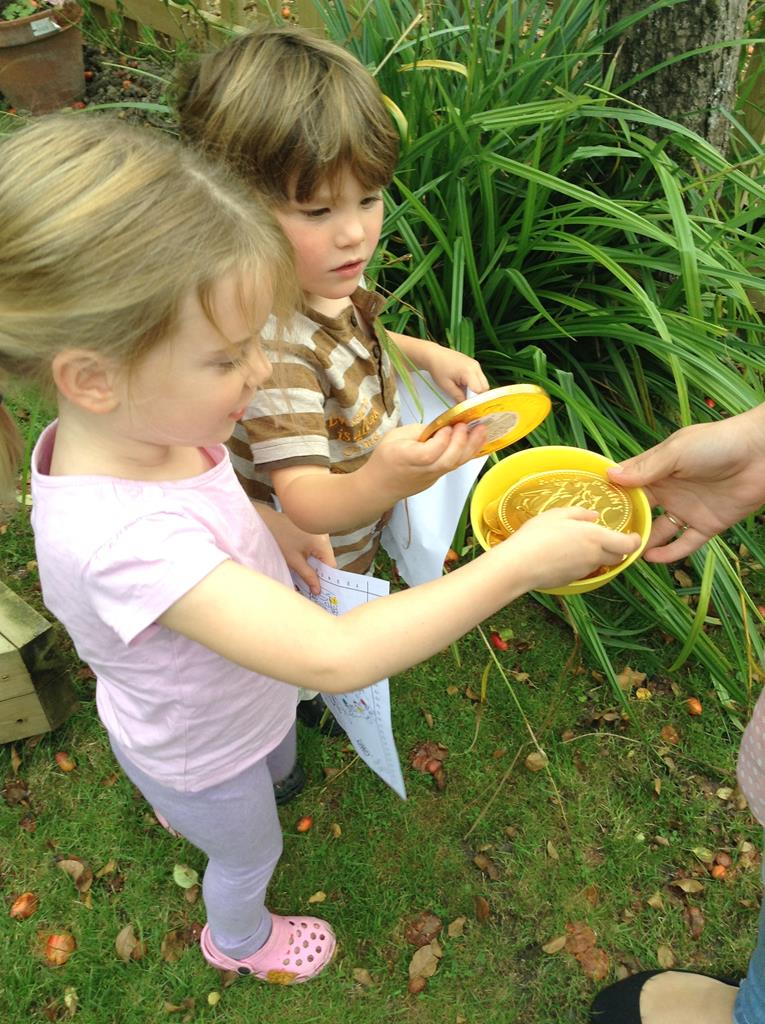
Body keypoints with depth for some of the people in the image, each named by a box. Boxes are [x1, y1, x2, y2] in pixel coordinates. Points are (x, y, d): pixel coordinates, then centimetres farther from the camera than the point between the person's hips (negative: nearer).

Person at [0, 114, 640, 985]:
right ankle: (239, 941, 64)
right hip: (200, 752, -6)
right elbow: (335, 657, -51)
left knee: (280, 764, 38)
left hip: (245, 705, 7)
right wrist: (521, 562, -45)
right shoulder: (124, 536, -49)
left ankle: (182, 810, 73)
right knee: (250, 853, 27)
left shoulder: (141, 422, -23)